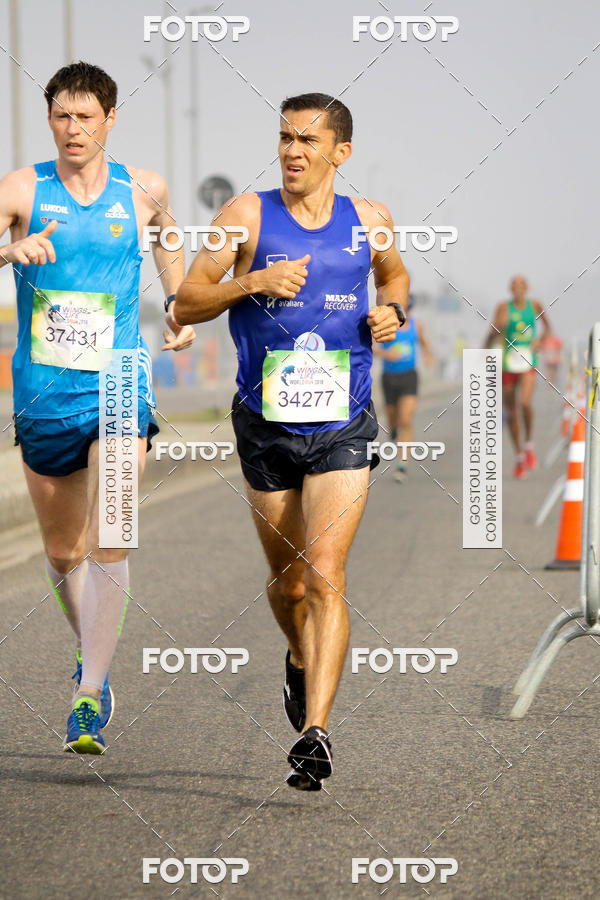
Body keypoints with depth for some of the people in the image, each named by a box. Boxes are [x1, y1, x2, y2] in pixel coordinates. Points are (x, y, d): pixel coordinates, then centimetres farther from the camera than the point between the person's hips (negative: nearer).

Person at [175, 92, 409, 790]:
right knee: (287, 580, 14)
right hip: (266, 425, 1)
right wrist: (252, 282, -21)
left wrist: (392, 309, 3)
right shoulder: (248, 215, -4)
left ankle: (315, 732, -17)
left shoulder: (368, 220, 3)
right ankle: (301, 660, 47)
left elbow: (394, 274, 25)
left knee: (324, 577, -14)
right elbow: (184, 306, -6)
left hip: (342, 428, -1)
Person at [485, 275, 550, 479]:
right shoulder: (504, 307, -2)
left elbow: (547, 327, 18)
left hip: (528, 363, -1)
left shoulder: (534, 306, 3)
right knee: (511, 412, 6)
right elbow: (493, 333, -6)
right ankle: (519, 455, 21)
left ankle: (529, 445, -4)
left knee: (525, 402, -24)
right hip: (508, 364, 1)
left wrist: (540, 340, 1)